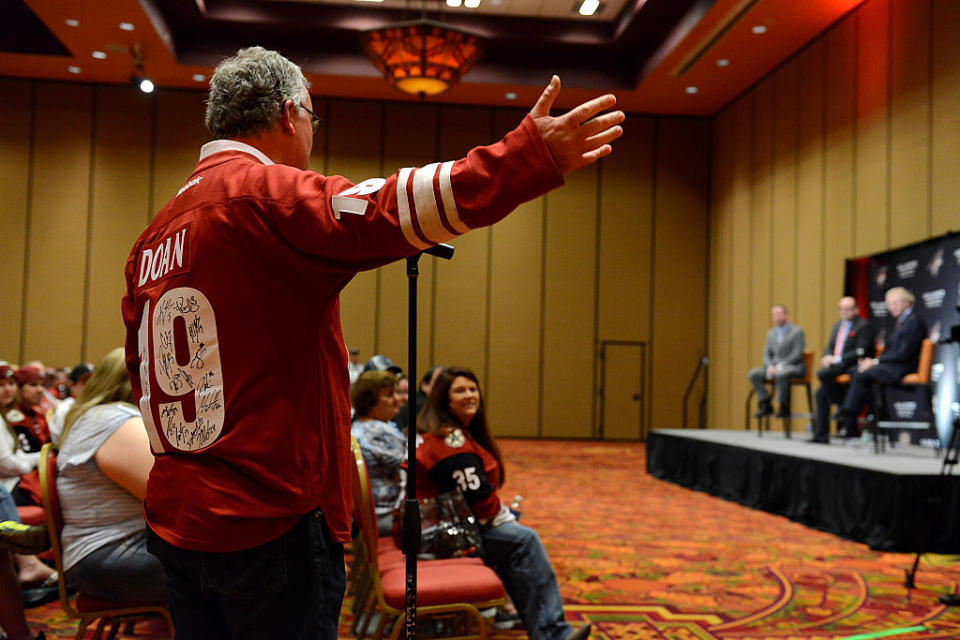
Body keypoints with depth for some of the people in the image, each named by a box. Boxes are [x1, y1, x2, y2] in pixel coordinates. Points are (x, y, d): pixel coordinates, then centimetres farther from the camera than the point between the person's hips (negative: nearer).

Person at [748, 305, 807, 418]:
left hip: (794, 366, -6)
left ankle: (784, 408, -23)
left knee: (780, 374, -39)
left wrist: (780, 366, -19)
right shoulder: (771, 333, 16)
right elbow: (767, 354, 14)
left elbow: (797, 354, -13)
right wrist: (770, 367, -8)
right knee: (753, 374, -17)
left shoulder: (797, 331, -4)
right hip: (774, 367, 6)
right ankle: (765, 405, -9)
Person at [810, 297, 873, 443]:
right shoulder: (838, 325, 19)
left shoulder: (863, 326, -6)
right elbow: (830, 347, 19)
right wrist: (827, 357, -5)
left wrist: (837, 359, -20)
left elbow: (860, 352, -16)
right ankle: (821, 435, 0)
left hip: (852, 367, -8)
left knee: (822, 374, -28)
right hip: (836, 365, 8)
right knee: (821, 391, -6)